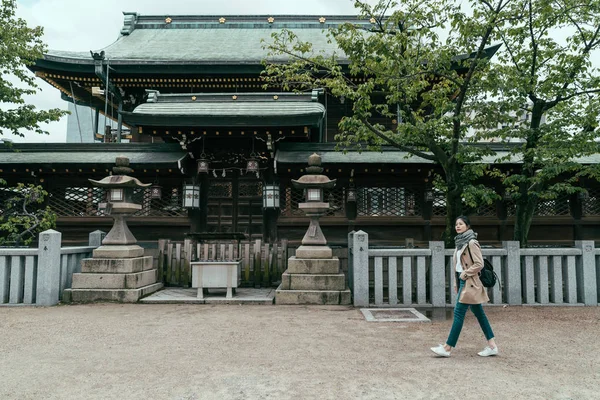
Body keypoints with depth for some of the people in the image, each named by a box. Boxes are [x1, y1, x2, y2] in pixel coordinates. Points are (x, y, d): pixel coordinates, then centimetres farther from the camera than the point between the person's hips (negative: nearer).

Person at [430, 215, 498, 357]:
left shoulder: (471, 243, -13)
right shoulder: (460, 242, 13)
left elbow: (479, 264, -17)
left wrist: (465, 274, -15)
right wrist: (456, 284, 17)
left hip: (469, 283, -9)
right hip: (463, 282, 9)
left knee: (458, 313, -6)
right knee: (479, 313, 12)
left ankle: (447, 348, -1)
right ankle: (492, 346, 19)